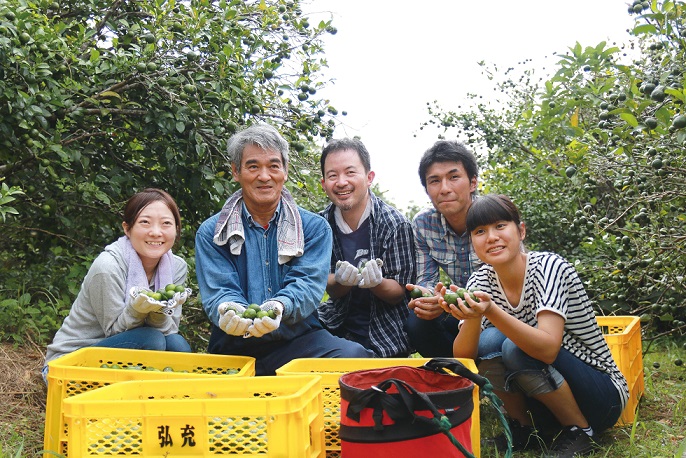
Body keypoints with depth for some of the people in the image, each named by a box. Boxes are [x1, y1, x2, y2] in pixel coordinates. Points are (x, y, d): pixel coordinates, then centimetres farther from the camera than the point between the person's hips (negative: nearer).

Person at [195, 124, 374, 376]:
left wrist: (279, 307, -30)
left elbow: (307, 284, -5)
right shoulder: (211, 233, 9)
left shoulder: (314, 227, 8)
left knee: (356, 356, -29)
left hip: (299, 339, 0)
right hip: (235, 347, 0)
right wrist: (231, 310, -29)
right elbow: (218, 293, -2)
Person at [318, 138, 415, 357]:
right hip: (339, 328, 3)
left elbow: (398, 293, -7)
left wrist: (376, 282, -30)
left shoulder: (395, 224, -14)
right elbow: (331, 290, 0)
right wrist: (340, 281, -24)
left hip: (386, 338, -3)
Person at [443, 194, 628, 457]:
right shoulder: (480, 282, -5)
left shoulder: (549, 267, -20)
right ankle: (527, 429, 2)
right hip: (540, 404, 5)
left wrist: (491, 311, -45)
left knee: (516, 349, -29)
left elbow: (548, 349, -33)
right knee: (488, 341, -22)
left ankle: (580, 431, -6)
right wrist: (472, 316, -33)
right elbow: (462, 357, -14)